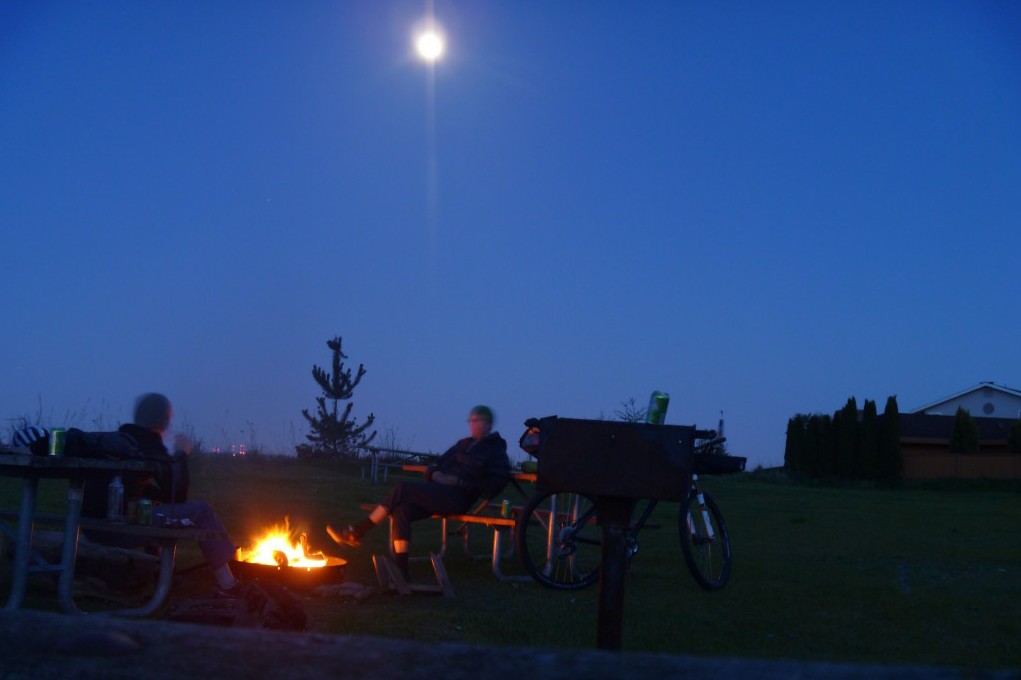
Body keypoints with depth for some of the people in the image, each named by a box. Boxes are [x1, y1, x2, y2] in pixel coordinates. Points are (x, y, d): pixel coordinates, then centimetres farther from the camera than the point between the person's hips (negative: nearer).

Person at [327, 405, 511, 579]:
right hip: (440, 494, 7)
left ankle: (357, 532, -14)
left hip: (458, 497, -7)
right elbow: (437, 465, 26)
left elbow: (493, 486, -9)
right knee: (402, 509, -24)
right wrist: (435, 474, 1)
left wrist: (458, 482, -14)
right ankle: (400, 570, -26)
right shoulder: (464, 444, 25)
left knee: (402, 490, -22)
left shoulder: (496, 451, 5)